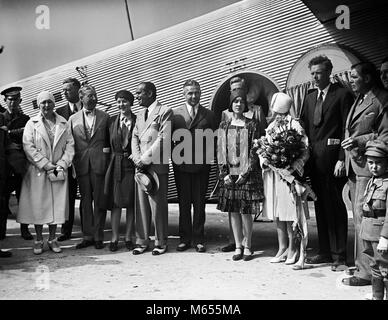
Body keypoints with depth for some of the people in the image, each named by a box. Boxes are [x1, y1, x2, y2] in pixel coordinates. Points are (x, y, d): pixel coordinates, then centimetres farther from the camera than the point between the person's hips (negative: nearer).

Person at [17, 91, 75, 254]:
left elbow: (70, 145, 4)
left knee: (57, 205, 4)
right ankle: (39, 240, 16)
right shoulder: (32, 123, 2)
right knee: (38, 206, 3)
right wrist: (47, 165, -13)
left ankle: (52, 239, 16)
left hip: (59, 172, 2)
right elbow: (28, 147, -7)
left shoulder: (64, 123, 8)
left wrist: (61, 165, -9)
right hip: (37, 172, -1)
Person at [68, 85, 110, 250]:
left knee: (99, 201, 2)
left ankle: (98, 236, 11)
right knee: (85, 201, 7)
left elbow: (110, 139, 9)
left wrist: (106, 152, -2)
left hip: (100, 163, -1)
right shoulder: (73, 119, 9)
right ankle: (87, 236, 16)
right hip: (81, 165, 2)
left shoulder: (104, 117, 6)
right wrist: (72, 163, 4)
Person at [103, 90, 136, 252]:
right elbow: (110, 144, 10)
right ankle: (114, 238, 13)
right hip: (116, 164, 2)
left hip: (132, 164, -1)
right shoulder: (111, 121, 8)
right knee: (116, 202, 4)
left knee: (131, 202, 5)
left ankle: (129, 237, 17)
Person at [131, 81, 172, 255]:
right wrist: (138, 160, -1)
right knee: (141, 204, 7)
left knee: (158, 205, -2)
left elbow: (163, 139, -11)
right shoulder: (140, 114, 20)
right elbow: (135, 138, 15)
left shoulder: (165, 111, -3)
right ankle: (142, 241, 17)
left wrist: (145, 159, -11)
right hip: (141, 165, 6)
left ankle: (160, 242, 12)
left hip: (157, 165, -6)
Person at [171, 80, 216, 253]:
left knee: (199, 203, 6)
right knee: (183, 203, 7)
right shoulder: (175, 113, 5)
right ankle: (185, 238, 18)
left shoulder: (209, 115, 7)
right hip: (181, 165, 0)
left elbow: (213, 140, 6)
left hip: (202, 165, 0)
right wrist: (173, 158, -2)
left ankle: (198, 239, 16)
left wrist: (209, 159, -5)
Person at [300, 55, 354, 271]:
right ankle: (325, 252, 22)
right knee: (320, 206, 11)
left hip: (332, 158, -6)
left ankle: (339, 256, 8)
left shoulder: (342, 95, -2)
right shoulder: (310, 99, 18)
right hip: (314, 160, 6)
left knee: (335, 206, -2)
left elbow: (347, 129, -8)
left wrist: (342, 159, -15)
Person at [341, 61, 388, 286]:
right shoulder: (358, 100, 21)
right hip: (354, 167, 9)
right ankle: (362, 263, 22)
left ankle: (367, 272, 0)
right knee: (359, 218, 12)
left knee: (364, 218, -8)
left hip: (369, 167, -9)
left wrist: (360, 141, -21)